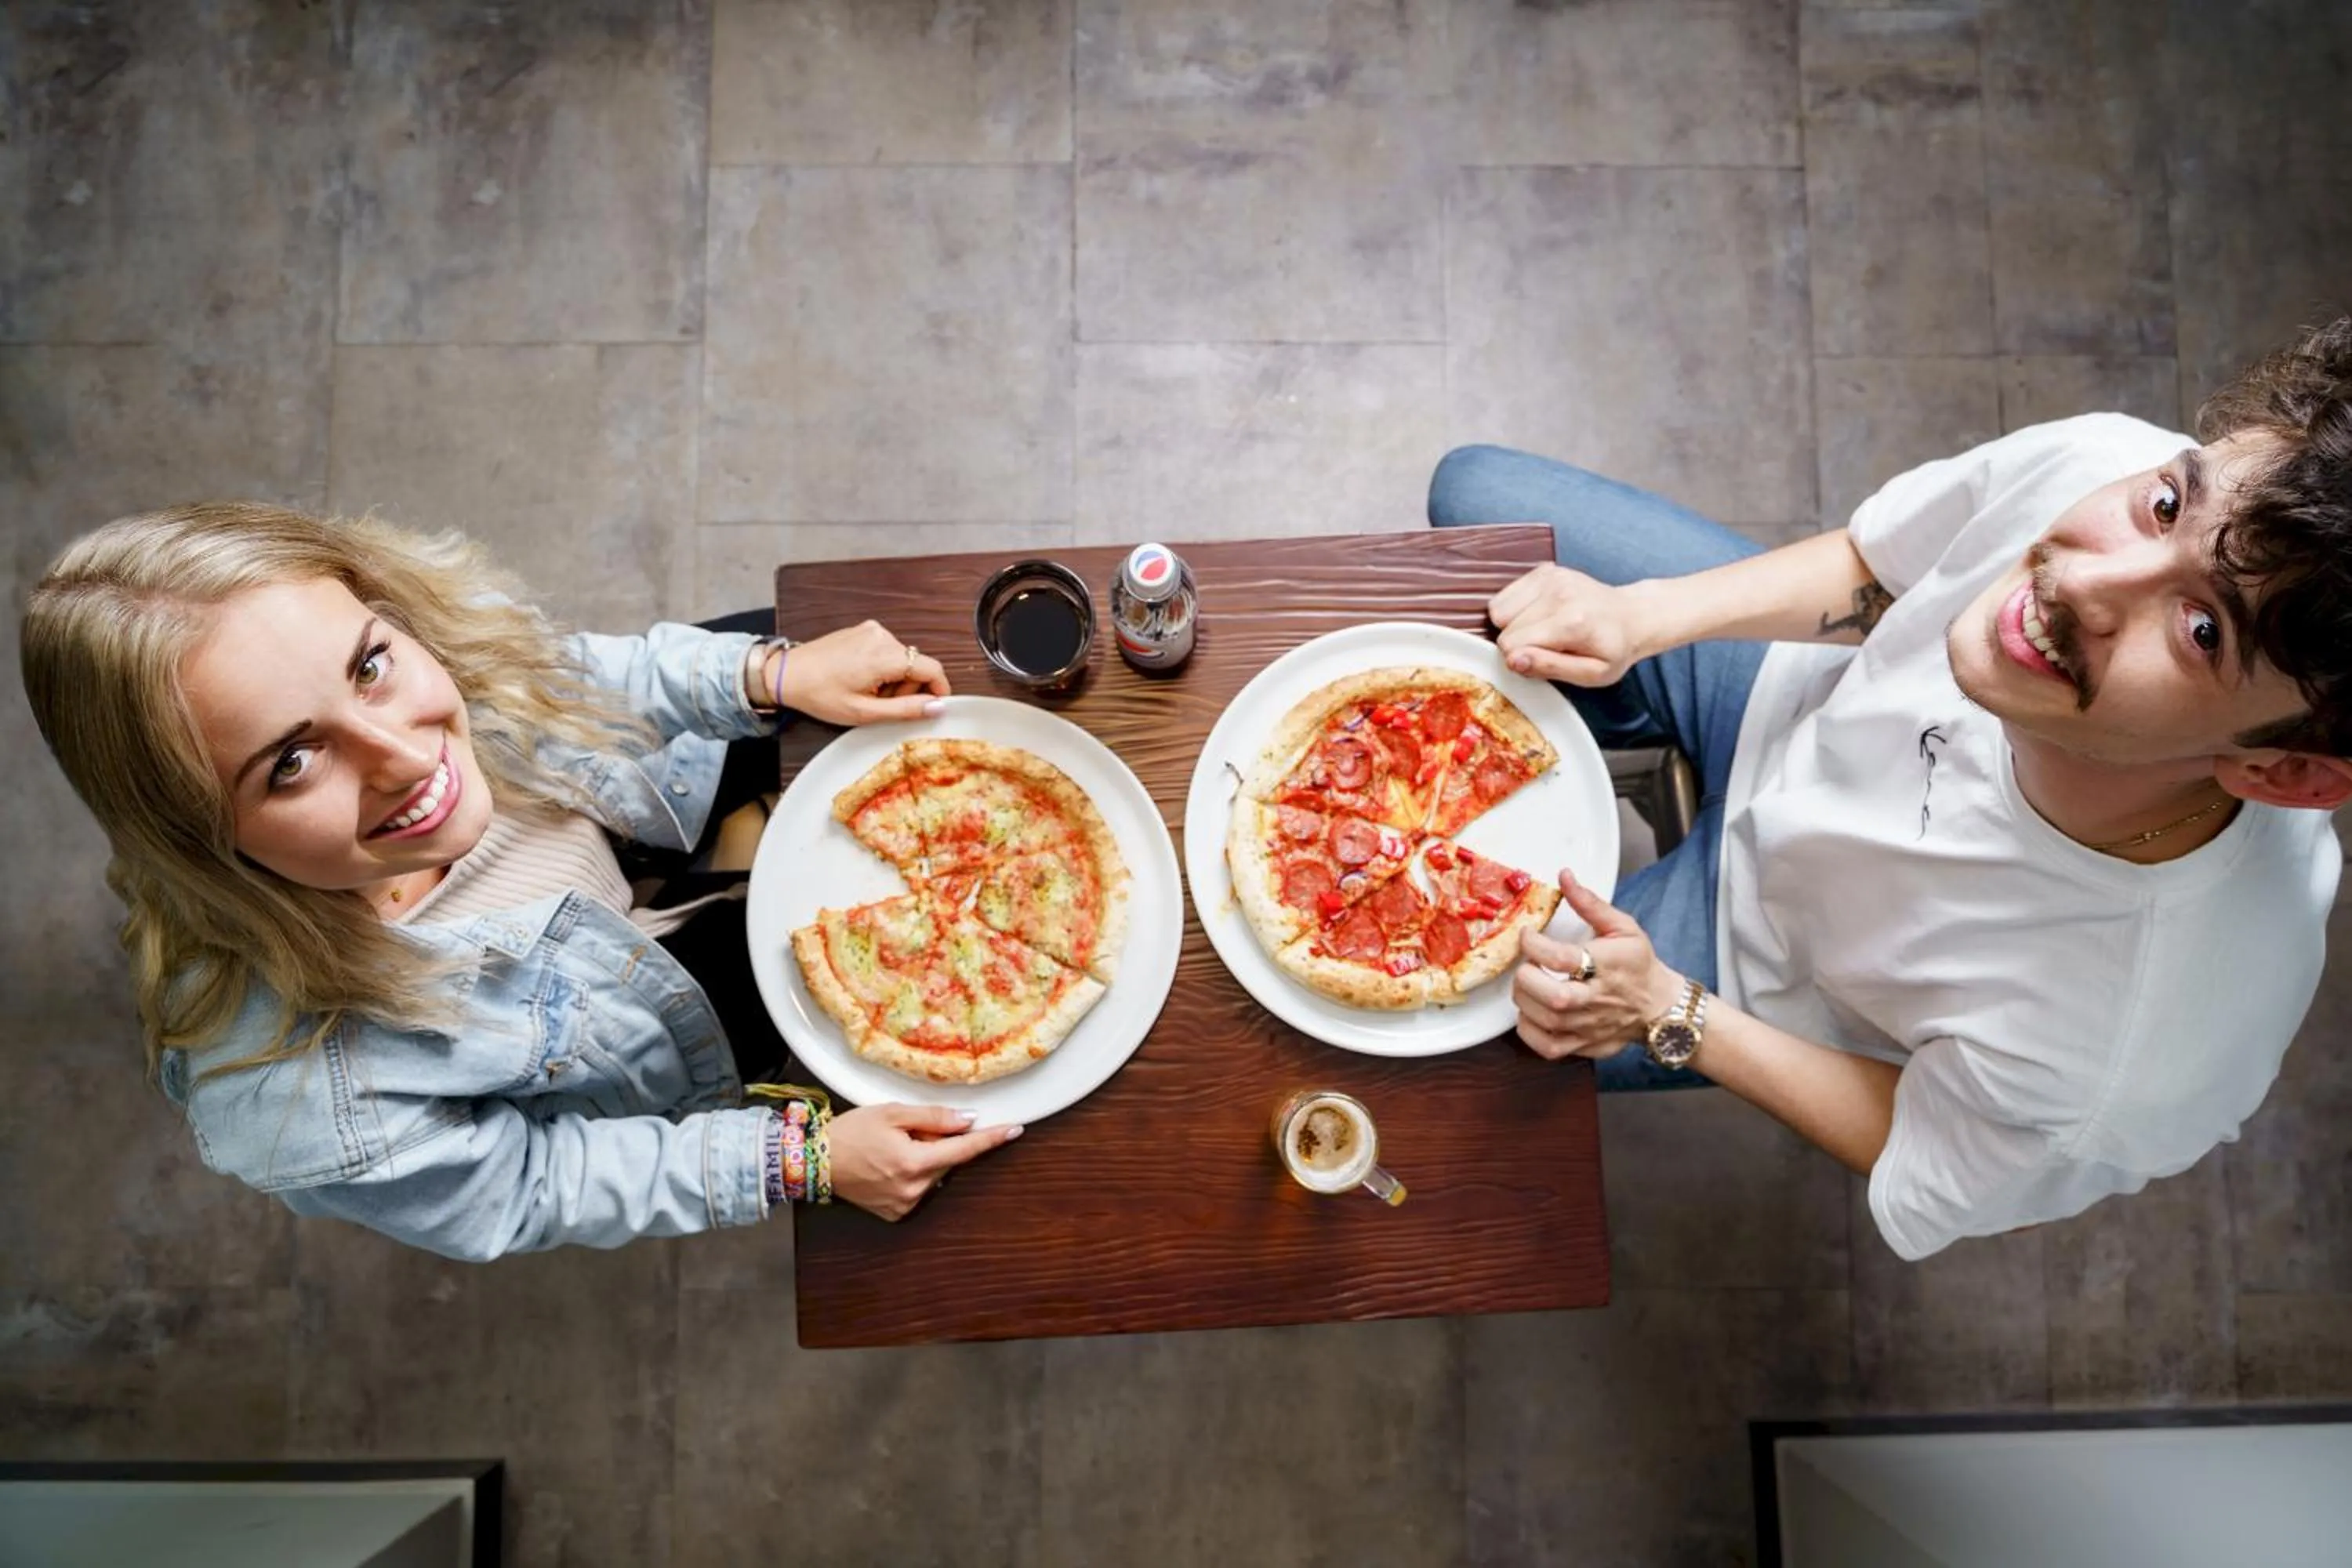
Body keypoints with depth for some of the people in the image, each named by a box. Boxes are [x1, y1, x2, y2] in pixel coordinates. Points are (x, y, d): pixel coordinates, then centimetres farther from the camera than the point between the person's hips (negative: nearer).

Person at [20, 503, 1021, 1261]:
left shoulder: (442, 632, -34)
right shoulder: (294, 1108, -44)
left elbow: (568, 677, -9)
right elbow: (532, 1189, -25)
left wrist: (775, 675, -19)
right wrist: (802, 1160, -26)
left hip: (632, 876, 4)